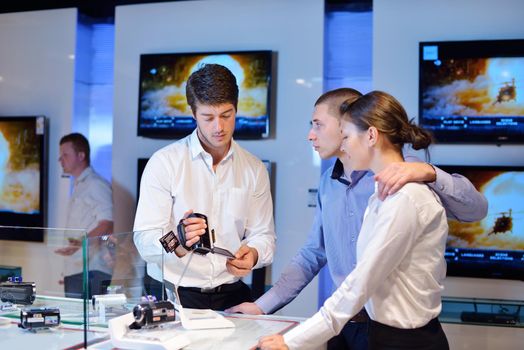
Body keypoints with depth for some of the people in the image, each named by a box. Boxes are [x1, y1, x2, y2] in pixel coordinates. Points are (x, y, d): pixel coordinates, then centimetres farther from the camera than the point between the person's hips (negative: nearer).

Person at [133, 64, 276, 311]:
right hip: (174, 295, -2)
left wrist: (253, 254, -11)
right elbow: (145, 240, -8)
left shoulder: (254, 170, 10)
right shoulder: (164, 162, -1)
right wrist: (180, 243, -28)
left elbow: (263, 235, 12)